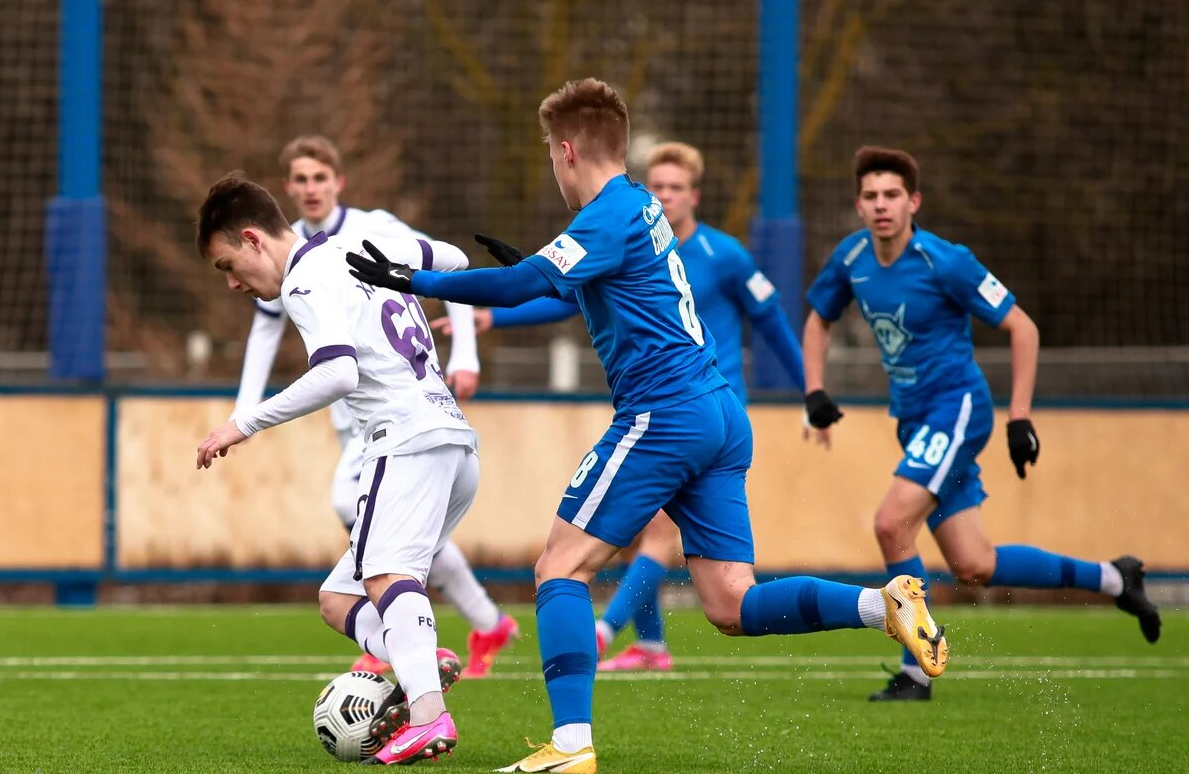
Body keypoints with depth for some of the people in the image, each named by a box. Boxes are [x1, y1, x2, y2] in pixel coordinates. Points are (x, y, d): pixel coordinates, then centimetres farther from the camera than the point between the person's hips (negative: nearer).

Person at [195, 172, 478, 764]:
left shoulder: (307, 279, -6)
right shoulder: (365, 251, 21)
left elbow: (337, 375, -22)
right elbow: (450, 260, 36)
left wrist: (245, 423, -18)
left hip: (412, 439, -10)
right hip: (458, 446, 10)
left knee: (385, 576, -30)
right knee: (337, 600, 10)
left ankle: (429, 717, -50)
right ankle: (419, 668, -18)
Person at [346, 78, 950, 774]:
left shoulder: (611, 215, -9)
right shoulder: (643, 206, 19)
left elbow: (522, 285, -20)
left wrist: (416, 282, -14)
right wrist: (531, 266, 41)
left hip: (663, 416, -9)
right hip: (722, 417, 9)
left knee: (562, 567, -3)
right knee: (733, 605, 5)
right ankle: (885, 605, -11)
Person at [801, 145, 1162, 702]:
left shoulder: (945, 262, -17)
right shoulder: (850, 258, 0)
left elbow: (1021, 328, -10)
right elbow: (818, 321, 19)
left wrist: (1020, 418, -15)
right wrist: (815, 390, 3)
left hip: (956, 407, -7)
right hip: (916, 420, 7)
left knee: (892, 524, -24)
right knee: (974, 567, 7)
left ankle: (916, 671, -13)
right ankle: (1113, 579, 26)